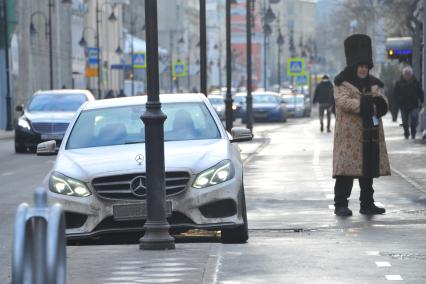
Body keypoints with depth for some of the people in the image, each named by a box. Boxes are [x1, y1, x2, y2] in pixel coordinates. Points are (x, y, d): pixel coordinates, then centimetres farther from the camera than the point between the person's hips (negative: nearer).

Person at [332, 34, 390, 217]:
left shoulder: (373, 84, 16)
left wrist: (377, 103, -18)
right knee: (347, 169, -7)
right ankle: (340, 205, -3)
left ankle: (367, 204, 16)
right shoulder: (342, 83, -1)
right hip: (349, 135, -6)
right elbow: (343, 101, -17)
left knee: (368, 171, 9)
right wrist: (366, 104, -21)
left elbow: (383, 103, 6)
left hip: (371, 135, 6)